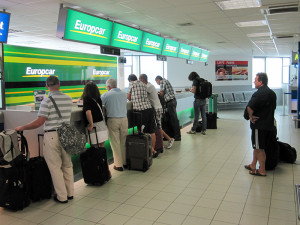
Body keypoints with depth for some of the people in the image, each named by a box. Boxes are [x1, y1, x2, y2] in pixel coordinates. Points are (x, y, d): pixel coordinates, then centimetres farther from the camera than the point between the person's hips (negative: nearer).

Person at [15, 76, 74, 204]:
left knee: (55, 167, 5)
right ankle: (70, 193, 27)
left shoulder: (47, 101, -13)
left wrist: (22, 128, -3)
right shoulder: (68, 99, 5)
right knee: (67, 165, 16)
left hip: (52, 135, -5)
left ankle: (62, 197, 13)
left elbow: (39, 122, -15)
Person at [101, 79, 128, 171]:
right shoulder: (124, 94, 10)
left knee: (115, 143, 3)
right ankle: (125, 162, 20)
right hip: (124, 119, 4)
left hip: (112, 120, -4)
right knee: (124, 142, 12)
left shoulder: (106, 95, -4)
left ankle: (118, 165, 8)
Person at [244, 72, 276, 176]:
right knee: (256, 146, 19)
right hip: (269, 124, 9)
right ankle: (253, 165, 31)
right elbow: (273, 107, 20)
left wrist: (251, 116, -12)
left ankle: (262, 171, 10)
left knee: (259, 148, 1)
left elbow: (249, 107, -27)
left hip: (259, 125, -9)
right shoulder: (272, 93, 11)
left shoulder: (259, 94, -20)